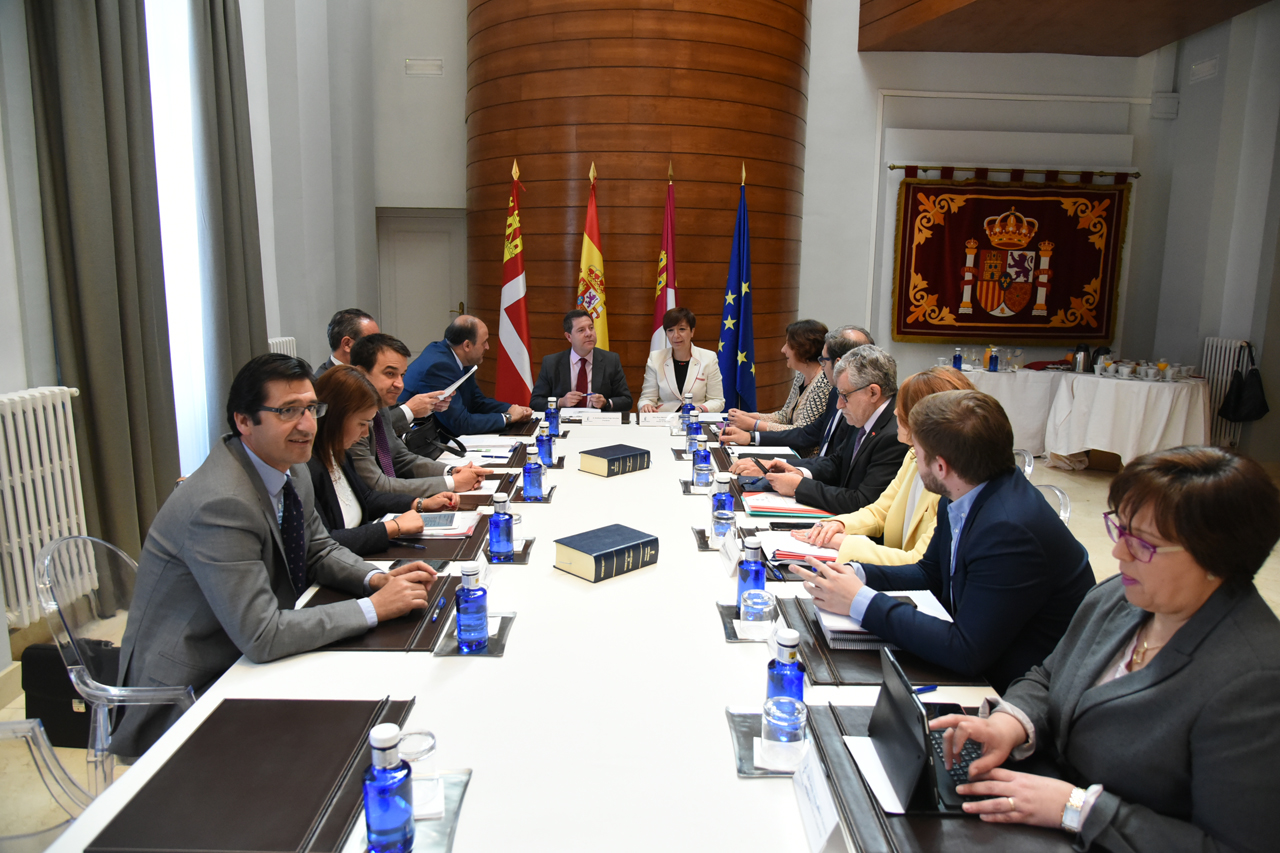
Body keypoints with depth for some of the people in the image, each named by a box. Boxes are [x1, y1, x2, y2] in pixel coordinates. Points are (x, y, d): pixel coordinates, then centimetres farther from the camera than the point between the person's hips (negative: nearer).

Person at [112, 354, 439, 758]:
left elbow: (319, 551, 13)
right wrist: (374, 607, -25)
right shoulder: (222, 504, -29)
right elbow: (261, 636, -30)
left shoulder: (292, 472, 0)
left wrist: (378, 579, -8)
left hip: (247, 660, 8)